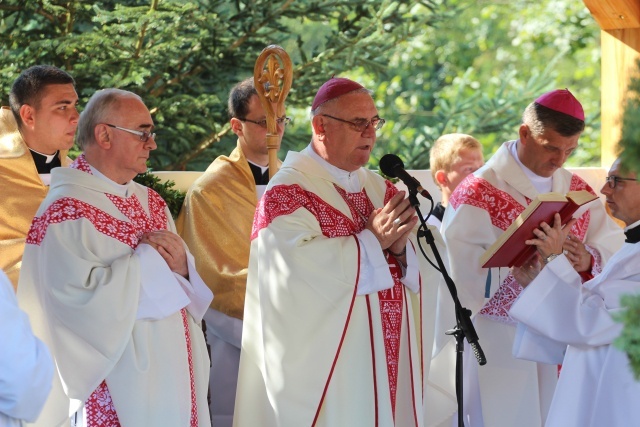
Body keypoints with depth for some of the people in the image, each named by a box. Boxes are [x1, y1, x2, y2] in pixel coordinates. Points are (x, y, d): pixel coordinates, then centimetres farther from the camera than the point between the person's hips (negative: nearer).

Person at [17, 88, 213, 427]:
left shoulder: (151, 202, 12)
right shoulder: (66, 212, -13)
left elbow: (192, 292, 14)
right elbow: (78, 299, -24)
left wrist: (181, 266, -9)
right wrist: (145, 259, -15)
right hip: (116, 383, -7)